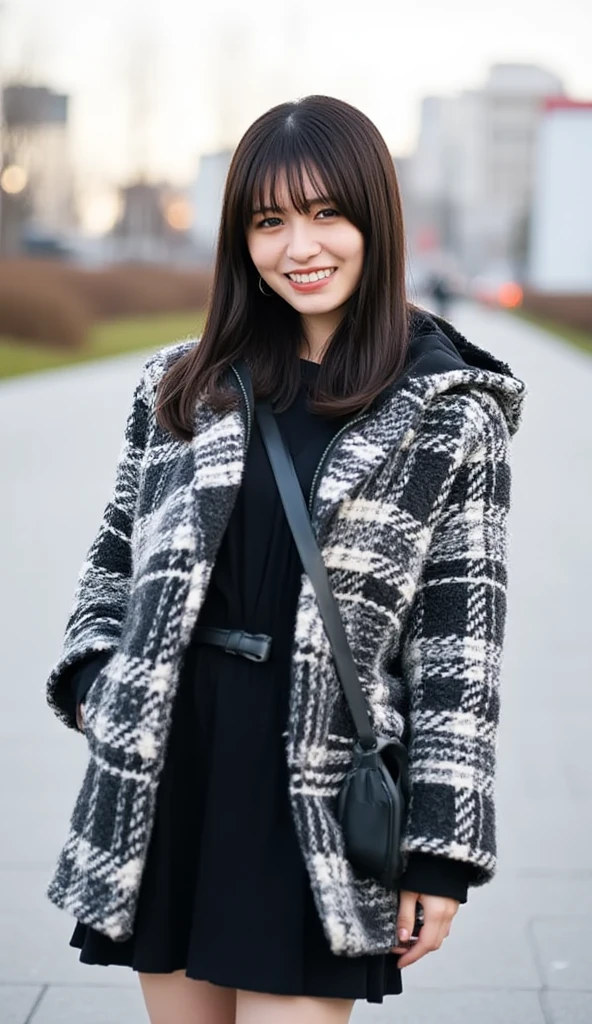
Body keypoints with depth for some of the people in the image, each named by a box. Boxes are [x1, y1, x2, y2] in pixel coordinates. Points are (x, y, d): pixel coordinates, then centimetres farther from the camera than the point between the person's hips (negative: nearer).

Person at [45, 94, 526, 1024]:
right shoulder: (183, 386, 8)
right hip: (166, 773, 4)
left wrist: (441, 850, -7)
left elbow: (462, 642, -4)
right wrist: (94, 675, 0)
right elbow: (117, 554, 18)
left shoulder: (450, 413, -2)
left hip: (322, 798, -4)